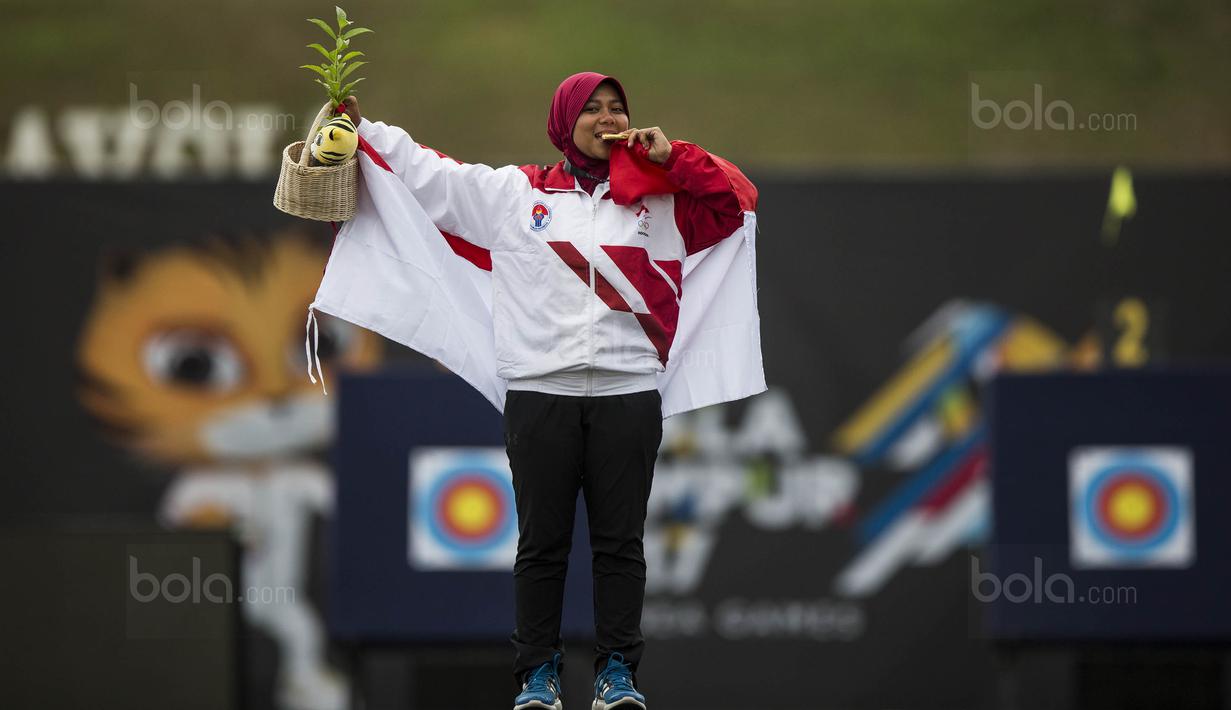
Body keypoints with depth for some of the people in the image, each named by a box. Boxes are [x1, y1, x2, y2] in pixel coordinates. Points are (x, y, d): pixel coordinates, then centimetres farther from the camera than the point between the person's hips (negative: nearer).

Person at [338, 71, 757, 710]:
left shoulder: (658, 198, 14)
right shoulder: (514, 193, 12)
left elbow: (736, 200, 9)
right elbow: (428, 174, 17)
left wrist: (671, 157, 1)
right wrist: (364, 128, 17)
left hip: (628, 391, 1)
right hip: (539, 390, -1)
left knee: (620, 541, 1)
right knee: (542, 540, 0)